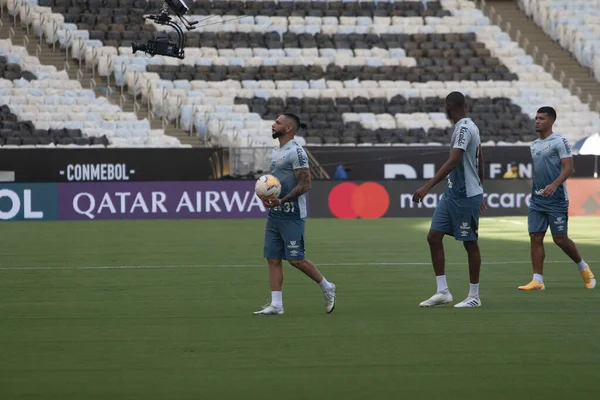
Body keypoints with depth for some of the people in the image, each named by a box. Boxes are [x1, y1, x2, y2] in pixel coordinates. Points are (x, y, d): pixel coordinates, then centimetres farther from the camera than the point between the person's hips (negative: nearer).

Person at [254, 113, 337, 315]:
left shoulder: (296, 152, -13)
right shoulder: (276, 152, 15)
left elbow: (305, 184, -18)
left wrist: (281, 201, -25)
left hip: (291, 215, -9)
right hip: (274, 213, 9)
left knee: (295, 259, -6)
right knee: (273, 258, 3)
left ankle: (327, 288, 12)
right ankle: (276, 304, 5)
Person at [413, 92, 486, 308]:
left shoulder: (464, 129, -17)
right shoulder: (470, 127, 11)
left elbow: (453, 162, -28)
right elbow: (480, 162, 18)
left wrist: (427, 187, -33)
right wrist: (479, 195, 26)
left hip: (466, 195, -9)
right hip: (452, 193, 9)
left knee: (470, 243, 2)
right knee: (434, 236, 4)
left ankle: (474, 296, 12)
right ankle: (442, 292, 6)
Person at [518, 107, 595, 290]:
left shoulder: (559, 141, -7)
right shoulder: (533, 145, 15)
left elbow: (568, 168, -15)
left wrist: (554, 185, -29)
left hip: (556, 199, -7)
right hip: (536, 199, 7)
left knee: (560, 239, -4)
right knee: (535, 238, -2)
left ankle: (583, 268, 19)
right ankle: (537, 280, -1)